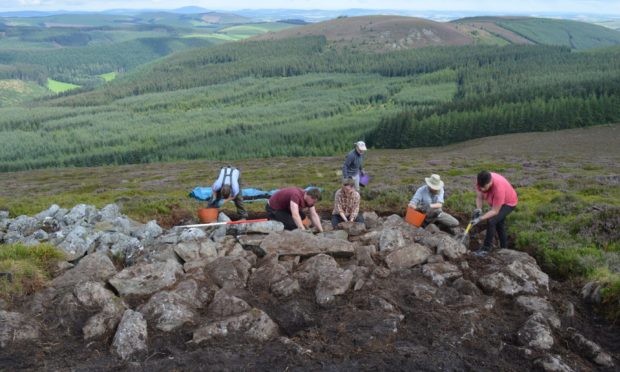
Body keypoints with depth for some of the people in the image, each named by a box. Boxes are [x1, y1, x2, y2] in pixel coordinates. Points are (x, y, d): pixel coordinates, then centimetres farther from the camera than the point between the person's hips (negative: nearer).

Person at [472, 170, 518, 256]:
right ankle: (504, 248, 41)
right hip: (496, 202, 8)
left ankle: (486, 249, -11)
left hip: (508, 203, -7)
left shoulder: (499, 188, -44)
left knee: (491, 221, -24)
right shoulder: (481, 181, -29)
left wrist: (480, 219, -42)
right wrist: (478, 209, -37)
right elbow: (479, 197, -18)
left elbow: (495, 211, -35)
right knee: (499, 224, 21)